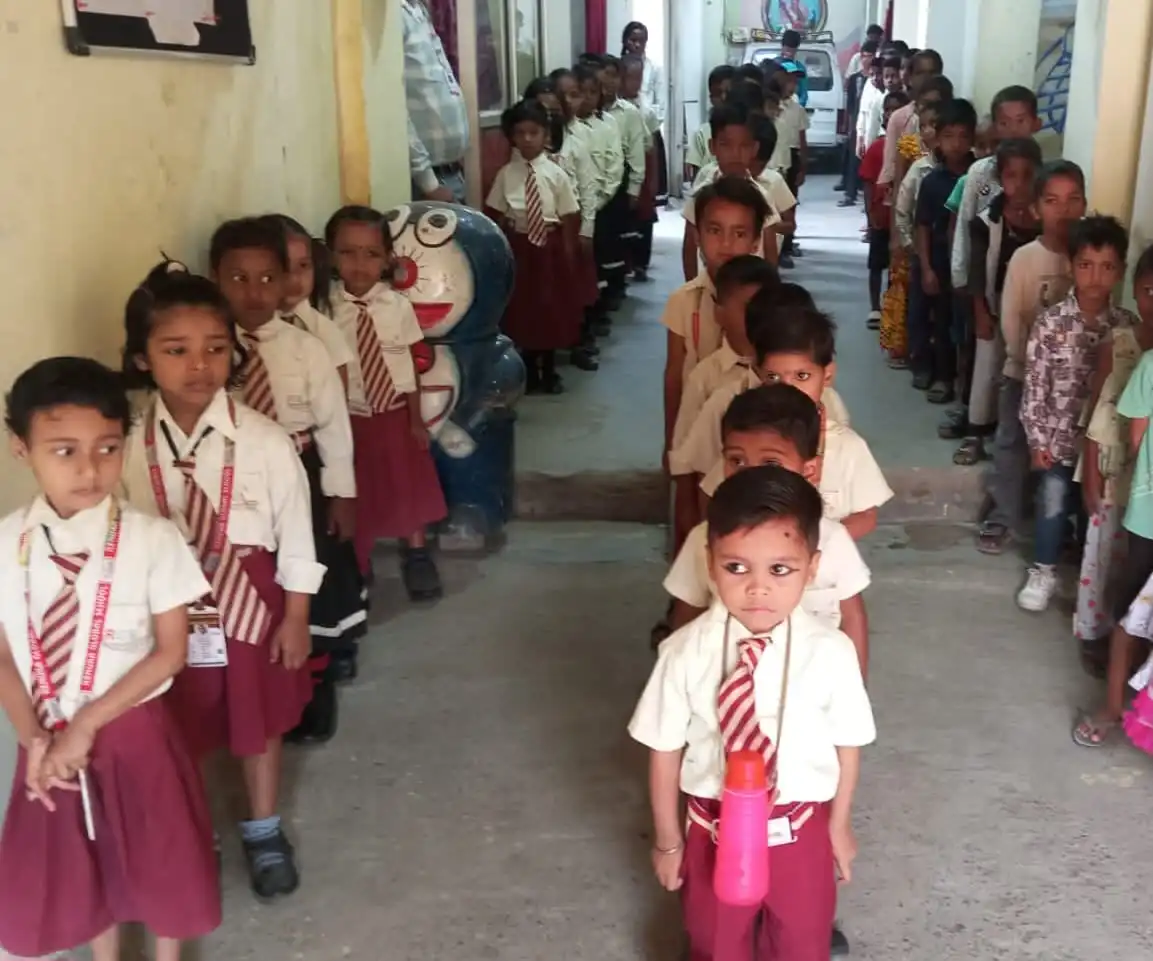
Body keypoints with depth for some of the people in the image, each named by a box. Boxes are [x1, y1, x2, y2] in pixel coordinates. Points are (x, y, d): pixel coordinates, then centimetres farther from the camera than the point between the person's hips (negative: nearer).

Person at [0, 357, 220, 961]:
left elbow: (170, 652, -13)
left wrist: (87, 724, -16)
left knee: (157, 860, 17)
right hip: (50, 740, 2)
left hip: (133, 732, -2)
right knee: (73, 866, 22)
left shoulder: (152, 540, -17)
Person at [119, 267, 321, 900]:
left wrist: (296, 618, -4)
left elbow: (295, 533, -7)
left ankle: (264, 831, 42)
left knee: (260, 724, 18)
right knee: (180, 734, 16)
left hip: (251, 608, 0)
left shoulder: (265, 441, -15)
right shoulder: (126, 446, -12)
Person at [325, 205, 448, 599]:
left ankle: (416, 556, 40)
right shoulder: (324, 309, -14)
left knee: (410, 488, 16)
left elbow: (412, 365, -4)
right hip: (348, 419, -1)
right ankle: (357, 569, 35)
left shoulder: (399, 307, -11)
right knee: (356, 496, 13)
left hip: (396, 415, 1)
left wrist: (416, 420, -1)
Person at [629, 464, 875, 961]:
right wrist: (667, 838, 2)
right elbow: (665, 749, -9)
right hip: (715, 827, 0)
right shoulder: (685, 653, -23)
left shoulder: (831, 652, -21)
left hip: (800, 829, 0)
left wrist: (838, 825, 8)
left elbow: (848, 743, -5)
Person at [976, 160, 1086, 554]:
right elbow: (1011, 320, -10)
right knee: (1011, 446, 7)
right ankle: (1003, 518, 19)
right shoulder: (1024, 257, -9)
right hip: (1023, 371, -1)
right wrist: (1031, 362, -15)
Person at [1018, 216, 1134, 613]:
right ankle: (1043, 572, 33)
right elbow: (1034, 384, -8)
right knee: (1053, 504, 13)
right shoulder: (1050, 321, -12)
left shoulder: (1128, 326, -7)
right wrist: (1036, 439, -8)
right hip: (1058, 436, -1)